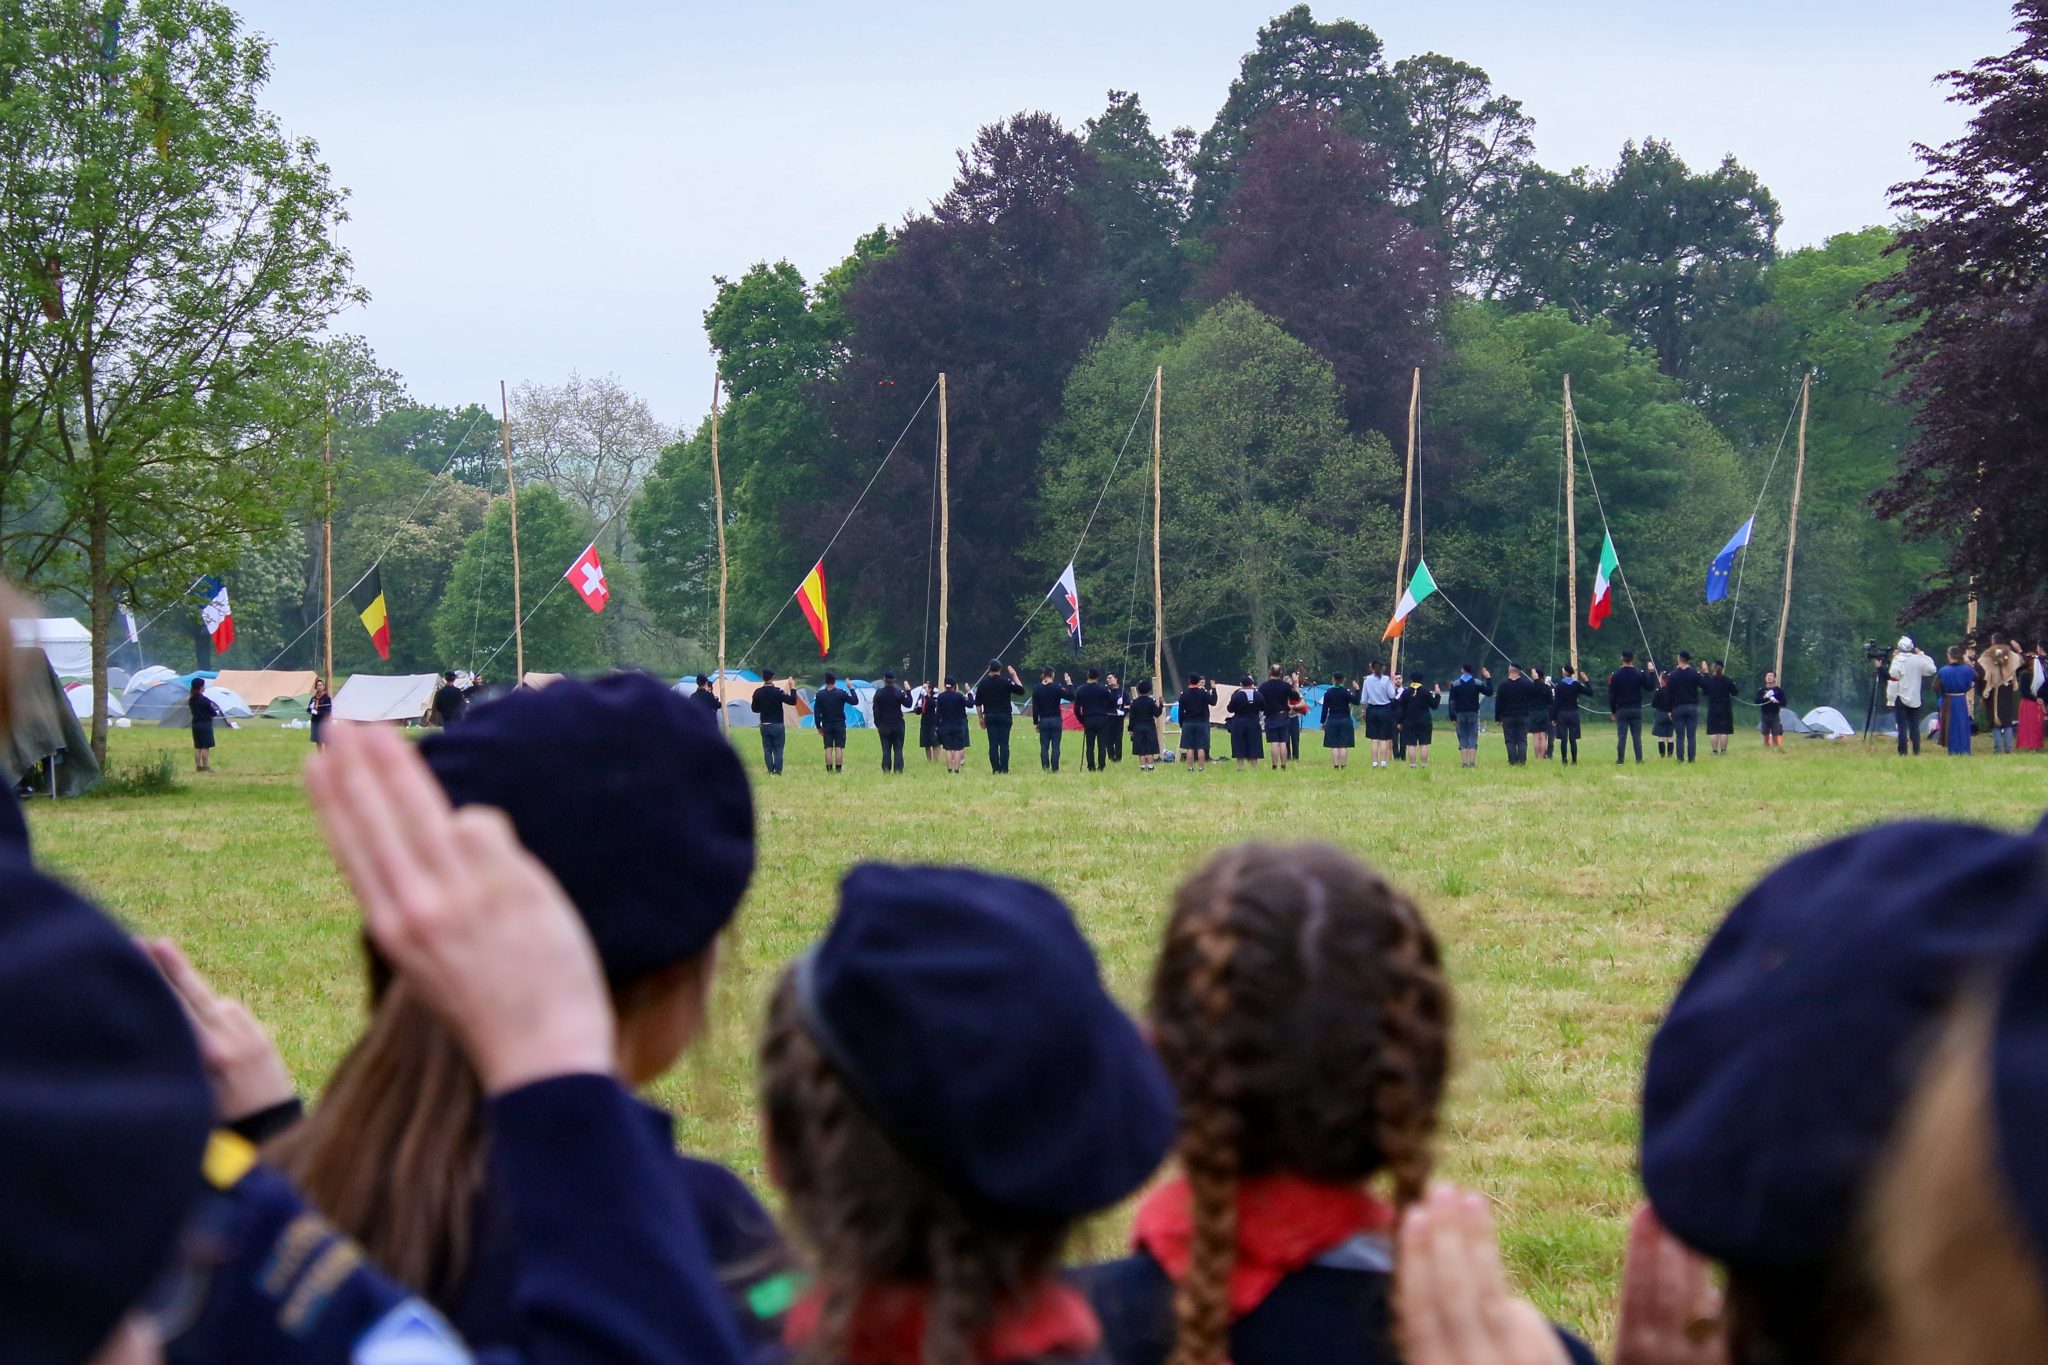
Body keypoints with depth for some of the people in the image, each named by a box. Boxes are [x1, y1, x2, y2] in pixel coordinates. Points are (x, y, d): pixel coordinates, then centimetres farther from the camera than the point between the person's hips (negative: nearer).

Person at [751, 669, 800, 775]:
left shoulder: (758, 692, -1)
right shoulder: (777, 691, -13)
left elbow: (755, 709, 7)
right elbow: (792, 701, -14)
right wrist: (792, 689, -5)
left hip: (764, 725, 3)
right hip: (777, 725, -3)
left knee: (767, 750, 8)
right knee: (778, 750, 2)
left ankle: (770, 771, 6)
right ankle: (777, 771, -1)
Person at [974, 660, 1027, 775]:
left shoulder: (983, 683, 4)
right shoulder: (1005, 682, -7)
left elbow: (978, 703, 6)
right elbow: (1020, 690, 0)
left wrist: (981, 718, 15)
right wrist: (1014, 676, 6)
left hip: (990, 716, 2)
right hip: (1004, 716, -2)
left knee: (993, 744, 3)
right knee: (1004, 744, -1)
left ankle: (996, 769, -1)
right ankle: (1004, 769, -6)